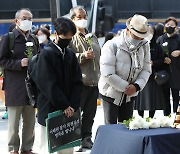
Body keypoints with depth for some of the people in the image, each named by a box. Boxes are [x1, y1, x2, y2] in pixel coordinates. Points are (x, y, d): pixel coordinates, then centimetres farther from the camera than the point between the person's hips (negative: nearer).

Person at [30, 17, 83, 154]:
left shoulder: (71, 55, 10)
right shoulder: (46, 54, -7)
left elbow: (77, 82, 6)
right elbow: (48, 84, -12)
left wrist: (73, 105, -7)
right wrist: (65, 106, -12)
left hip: (69, 111, 5)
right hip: (50, 110, -5)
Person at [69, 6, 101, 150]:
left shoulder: (93, 37, 17)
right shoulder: (71, 37, -5)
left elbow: (99, 56, 27)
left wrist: (99, 75, 22)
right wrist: (83, 56, -21)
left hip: (94, 82, 7)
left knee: (90, 113, 12)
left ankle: (86, 138, 23)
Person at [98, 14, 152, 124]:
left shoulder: (145, 45, -3)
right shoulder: (112, 45, -19)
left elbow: (146, 69, -1)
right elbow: (108, 74, -23)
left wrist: (137, 86, -17)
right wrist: (126, 87, -18)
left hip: (130, 95, 5)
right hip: (111, 93, -4)